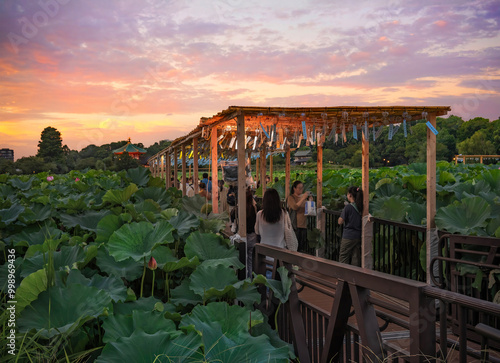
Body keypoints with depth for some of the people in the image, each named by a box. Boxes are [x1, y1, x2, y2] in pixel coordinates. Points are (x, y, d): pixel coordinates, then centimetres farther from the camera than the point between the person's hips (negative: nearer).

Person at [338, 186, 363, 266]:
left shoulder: (348, 207, -14)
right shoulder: (361, 207, 3)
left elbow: (340, 222, -12)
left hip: (348, 236, -6)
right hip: (358, 236, 6)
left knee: (343, 259, 4)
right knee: (356, 259, 10)